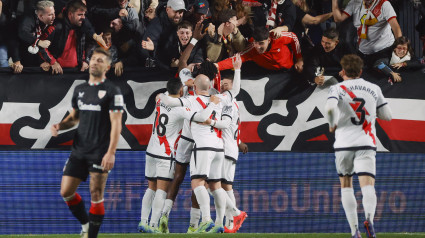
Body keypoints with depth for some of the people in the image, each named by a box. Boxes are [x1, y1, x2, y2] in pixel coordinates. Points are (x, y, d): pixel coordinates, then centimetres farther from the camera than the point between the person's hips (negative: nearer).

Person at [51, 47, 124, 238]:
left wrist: (111, 152, -19)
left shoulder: (112, 91, -5)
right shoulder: (80, 90, 14)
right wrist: (60, 126, 2)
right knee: (66, 192, 3)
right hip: (79, 151, 6)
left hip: (100, 153, -6)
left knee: (96, 195, -5)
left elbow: (116, 124, -10)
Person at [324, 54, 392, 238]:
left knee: (346, 185, 16)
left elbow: (330, 108, -20)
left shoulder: (338, 88, 0)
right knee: (368, 186, -10)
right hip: (366, 144, 1)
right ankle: (369, 217, -40)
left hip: (344, 143, -1)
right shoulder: (374, 89, 9)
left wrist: (332, 125, -2)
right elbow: (387, 116, 14)